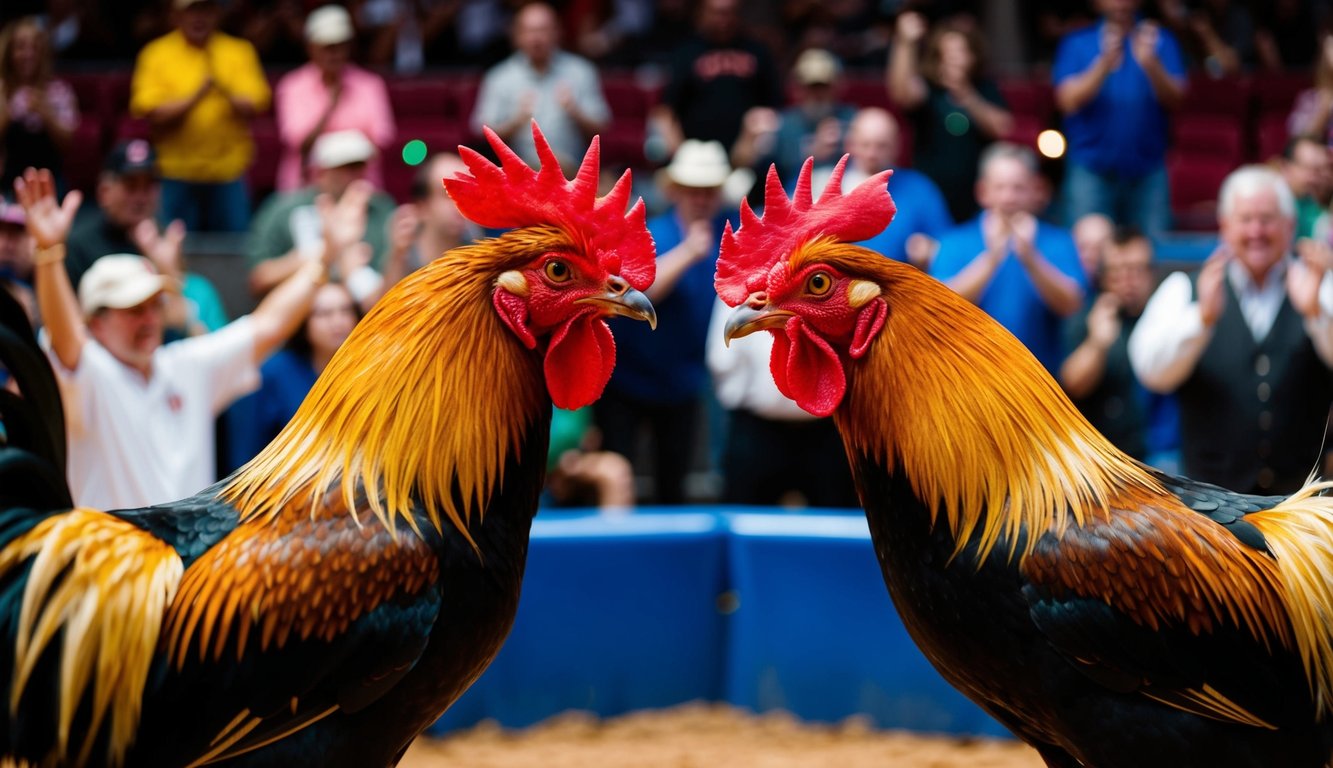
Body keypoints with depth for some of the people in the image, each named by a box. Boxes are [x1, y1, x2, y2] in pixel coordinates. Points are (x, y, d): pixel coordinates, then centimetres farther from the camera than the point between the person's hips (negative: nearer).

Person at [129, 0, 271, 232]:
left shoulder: (239, 52, 5)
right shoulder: (157, 54, 1)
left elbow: (254, 108, -2)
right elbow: (152, 114, -8)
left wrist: (225, 91, -22)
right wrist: (195, 96, -22)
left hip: (229, 174, 1)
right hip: (176, 177, -1)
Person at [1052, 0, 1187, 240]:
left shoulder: (1160, 40, 7)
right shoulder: (1077, 43, 5)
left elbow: (1173, 99, -4)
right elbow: (1069, 101, -7)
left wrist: (1151, 65, -24)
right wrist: (1105, 64, -21)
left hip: (1146, 167, 1)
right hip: (1092, 168, -1)